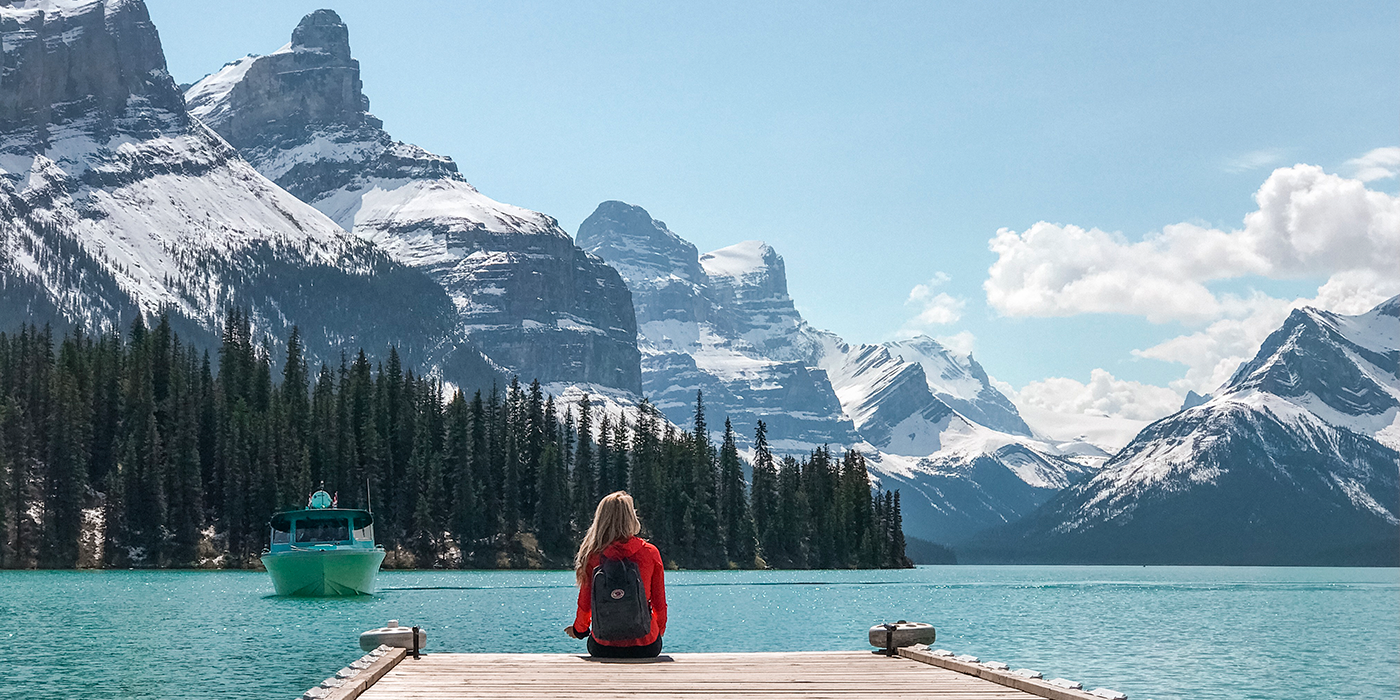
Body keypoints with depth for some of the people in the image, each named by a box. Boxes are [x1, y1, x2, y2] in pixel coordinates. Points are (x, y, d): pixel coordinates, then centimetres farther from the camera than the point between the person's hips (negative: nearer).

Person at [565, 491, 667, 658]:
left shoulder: (593, 555, -6)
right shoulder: (650, 553, -5)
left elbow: (585, 603, 2)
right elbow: (659, 603, 2)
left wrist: (579, 630, 23)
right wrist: (660, 628, 23)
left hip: (603, 648, 0)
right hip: (645, 647, 0)